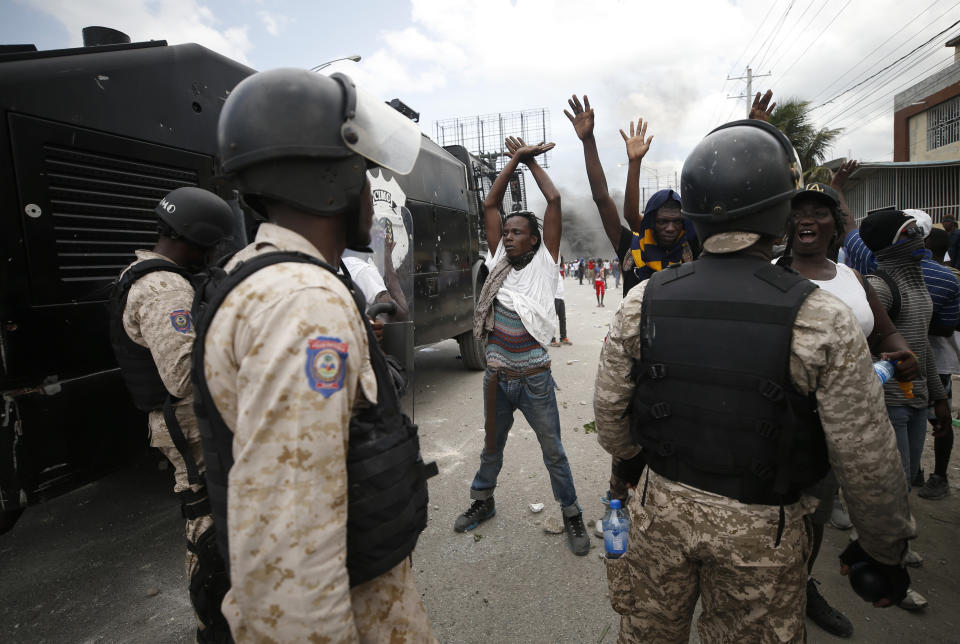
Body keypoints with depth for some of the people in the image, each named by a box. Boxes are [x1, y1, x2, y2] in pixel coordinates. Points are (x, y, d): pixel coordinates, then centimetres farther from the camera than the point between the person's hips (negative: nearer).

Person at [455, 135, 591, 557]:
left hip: (534, 380, -4)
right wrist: (515, 160, 3)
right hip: (497, 377, 4)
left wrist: (532, 162, 2)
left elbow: (554, 200, -10)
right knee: (492, 444, 22)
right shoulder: (499, 263, 3)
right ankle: (483, 501, 43)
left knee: (553, 451, 11)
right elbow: (489, 205, 2)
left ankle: (571, 515, 30)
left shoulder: (544, 262, -6)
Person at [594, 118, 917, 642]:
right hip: (762, 528, -1)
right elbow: (866, 461, -10)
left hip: (663, 506, 2)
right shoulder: (822, 323, -18)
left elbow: (610, 409, -3)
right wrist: (885, 549, 8)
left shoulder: (642, 303, -12)